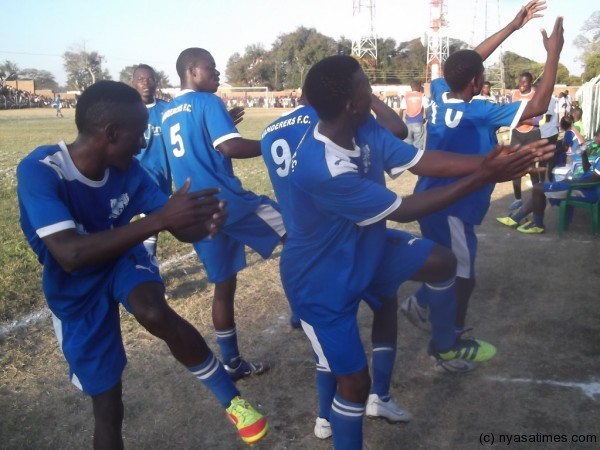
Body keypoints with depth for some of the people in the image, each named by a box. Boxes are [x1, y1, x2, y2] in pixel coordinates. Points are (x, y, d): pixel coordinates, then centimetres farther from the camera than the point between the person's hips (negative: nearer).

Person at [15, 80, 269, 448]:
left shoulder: (128, 169, -15)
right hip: (76, 292, -2)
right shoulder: (40, 170, -29)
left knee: (156, 314, -33)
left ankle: (232, 399, -14)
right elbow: (70, 255, -42)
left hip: (122, 259, 2)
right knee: (106, 404, 5)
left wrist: (205, 224, -36)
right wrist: (159, 219, -48)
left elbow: (181, 228, -11)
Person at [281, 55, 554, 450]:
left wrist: (488, 162, -22)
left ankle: (445, 346, 35)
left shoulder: (365, 129, -12)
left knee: (442, 261, 10)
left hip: (363, 246, 8)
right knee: (355, 380, -1)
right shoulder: (321, 168, -38)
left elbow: (422, 161, -9)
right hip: (322, 280, -8)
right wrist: (483, 178, -28)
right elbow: (403, 211, -31)